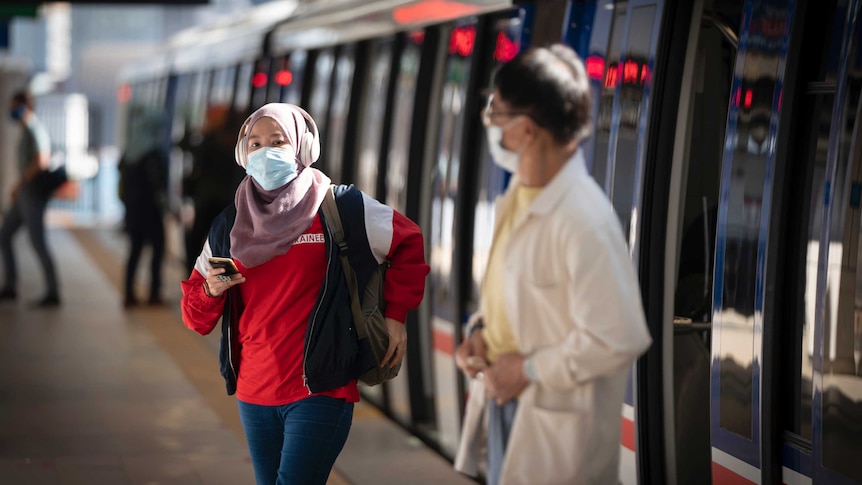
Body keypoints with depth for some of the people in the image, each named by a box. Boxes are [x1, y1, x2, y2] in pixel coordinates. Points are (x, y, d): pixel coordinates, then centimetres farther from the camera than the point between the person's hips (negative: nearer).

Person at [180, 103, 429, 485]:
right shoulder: (229, 226, 8)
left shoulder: (340, 207, -3)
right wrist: (210, 291, -11)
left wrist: (395, 315, 2)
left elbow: (408, 243, 8)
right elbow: (197, 317, 11)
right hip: (254, 394, 5)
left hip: (320, 391, -5)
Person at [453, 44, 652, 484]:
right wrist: (481, 329, -1)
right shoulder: (518, 192, -1)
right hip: (504, 398, 8)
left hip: (558, 420, -8)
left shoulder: (584, 220, -27)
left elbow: (620, 338, -26)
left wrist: (530, 370, -18)